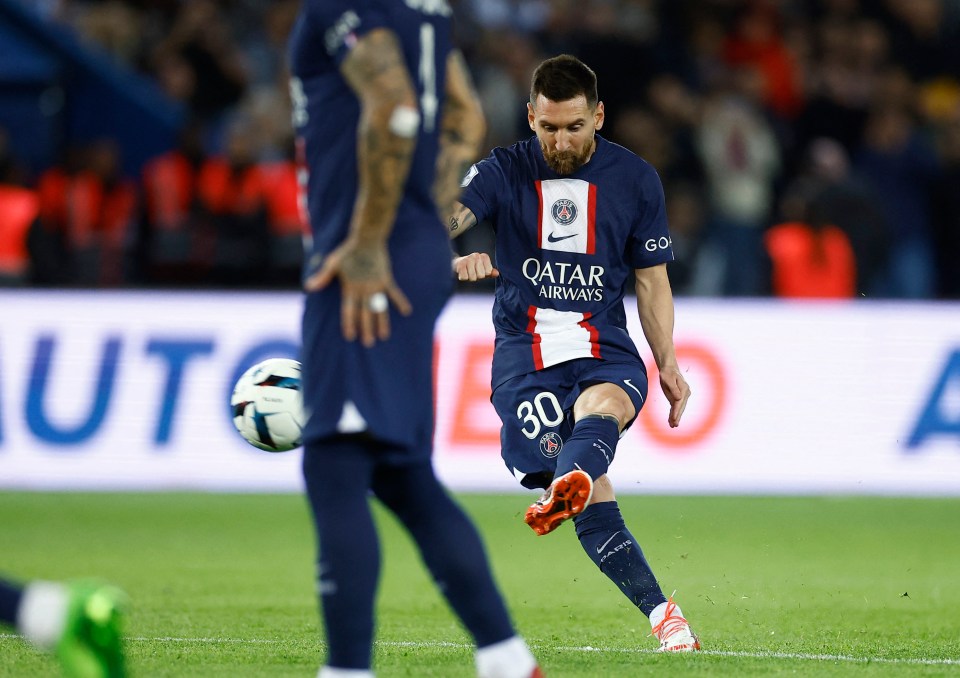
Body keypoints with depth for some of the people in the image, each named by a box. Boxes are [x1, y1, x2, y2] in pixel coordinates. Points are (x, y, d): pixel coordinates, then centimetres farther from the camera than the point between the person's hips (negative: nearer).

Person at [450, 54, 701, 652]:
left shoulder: (635, 179, 10)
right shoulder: (504, 172, 5)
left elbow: (652, 278, 17)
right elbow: (442, 219, -12)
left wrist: (668, 365, 8)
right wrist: (452, 258, -36)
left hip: (606, 352, 0)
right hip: (524, 353, 0)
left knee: (603, 407, -38)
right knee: (594, 497, -20)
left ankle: (568, 487, -70)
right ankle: (662, 615, -18)